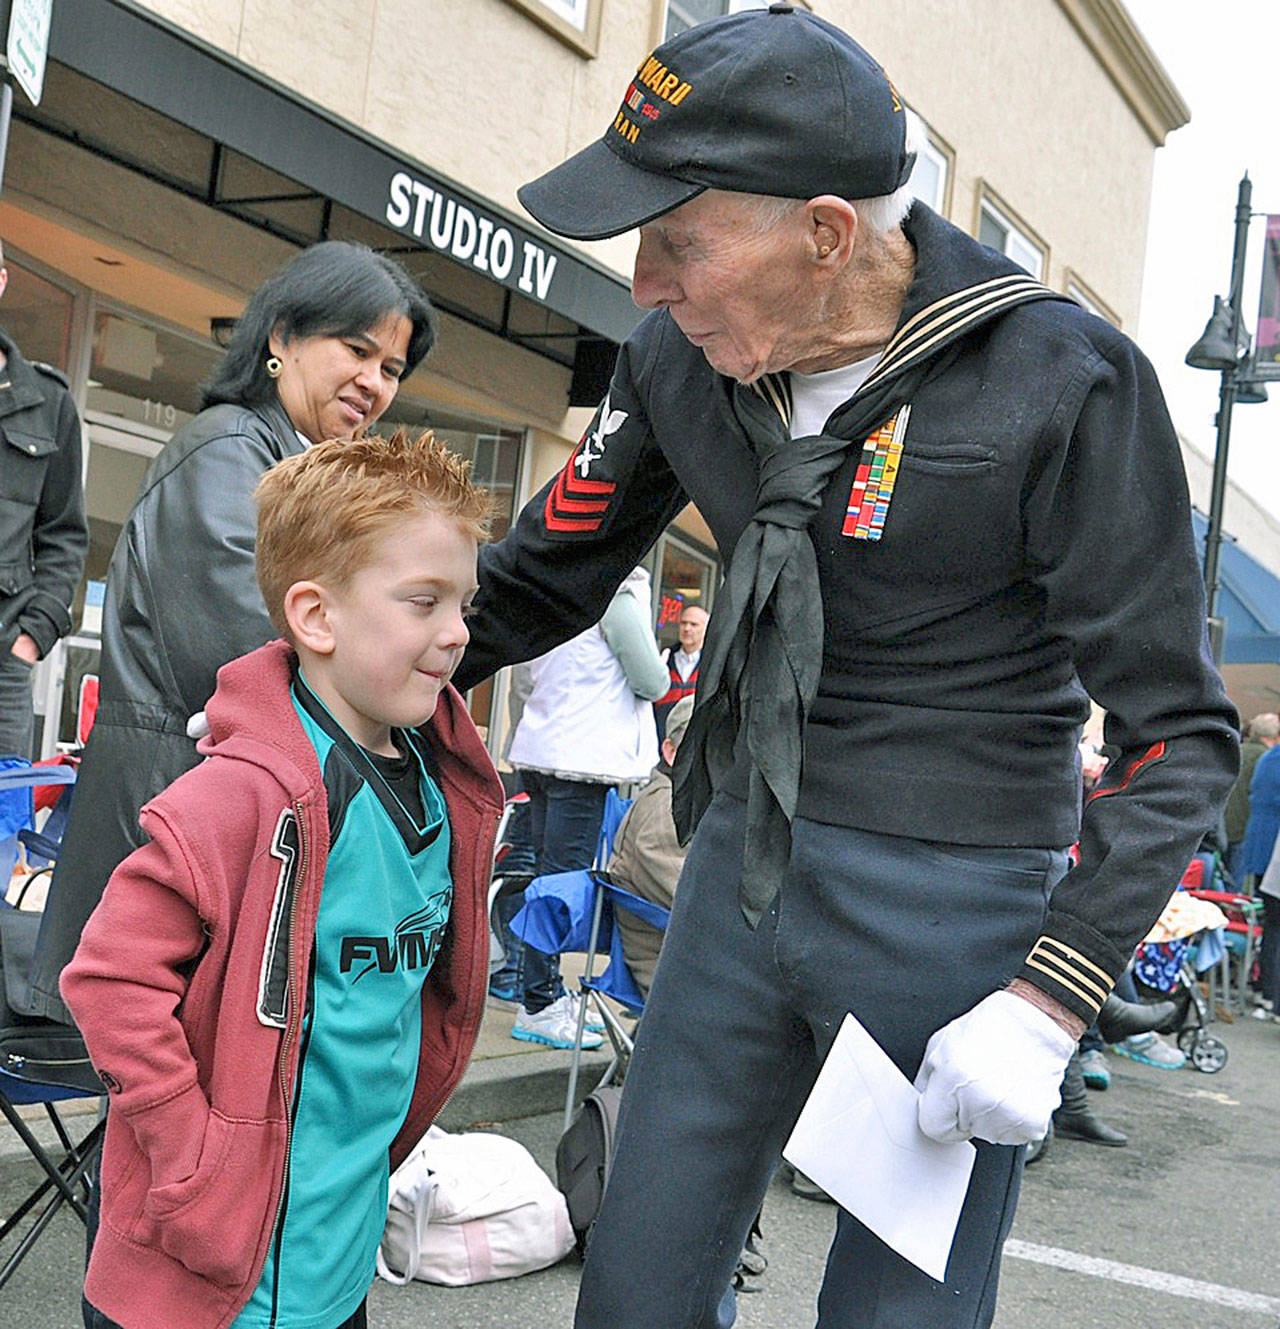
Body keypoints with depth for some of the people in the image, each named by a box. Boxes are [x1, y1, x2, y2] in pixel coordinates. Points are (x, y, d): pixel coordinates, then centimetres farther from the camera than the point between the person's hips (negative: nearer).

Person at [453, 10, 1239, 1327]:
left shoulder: (1062, 380, -16)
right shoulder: (681, 359, -2)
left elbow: (1178, 733, -12)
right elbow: (542, 577, 12)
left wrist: (1049, 1004, -19)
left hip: (954, 909, -4)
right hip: (745, 868, 5)